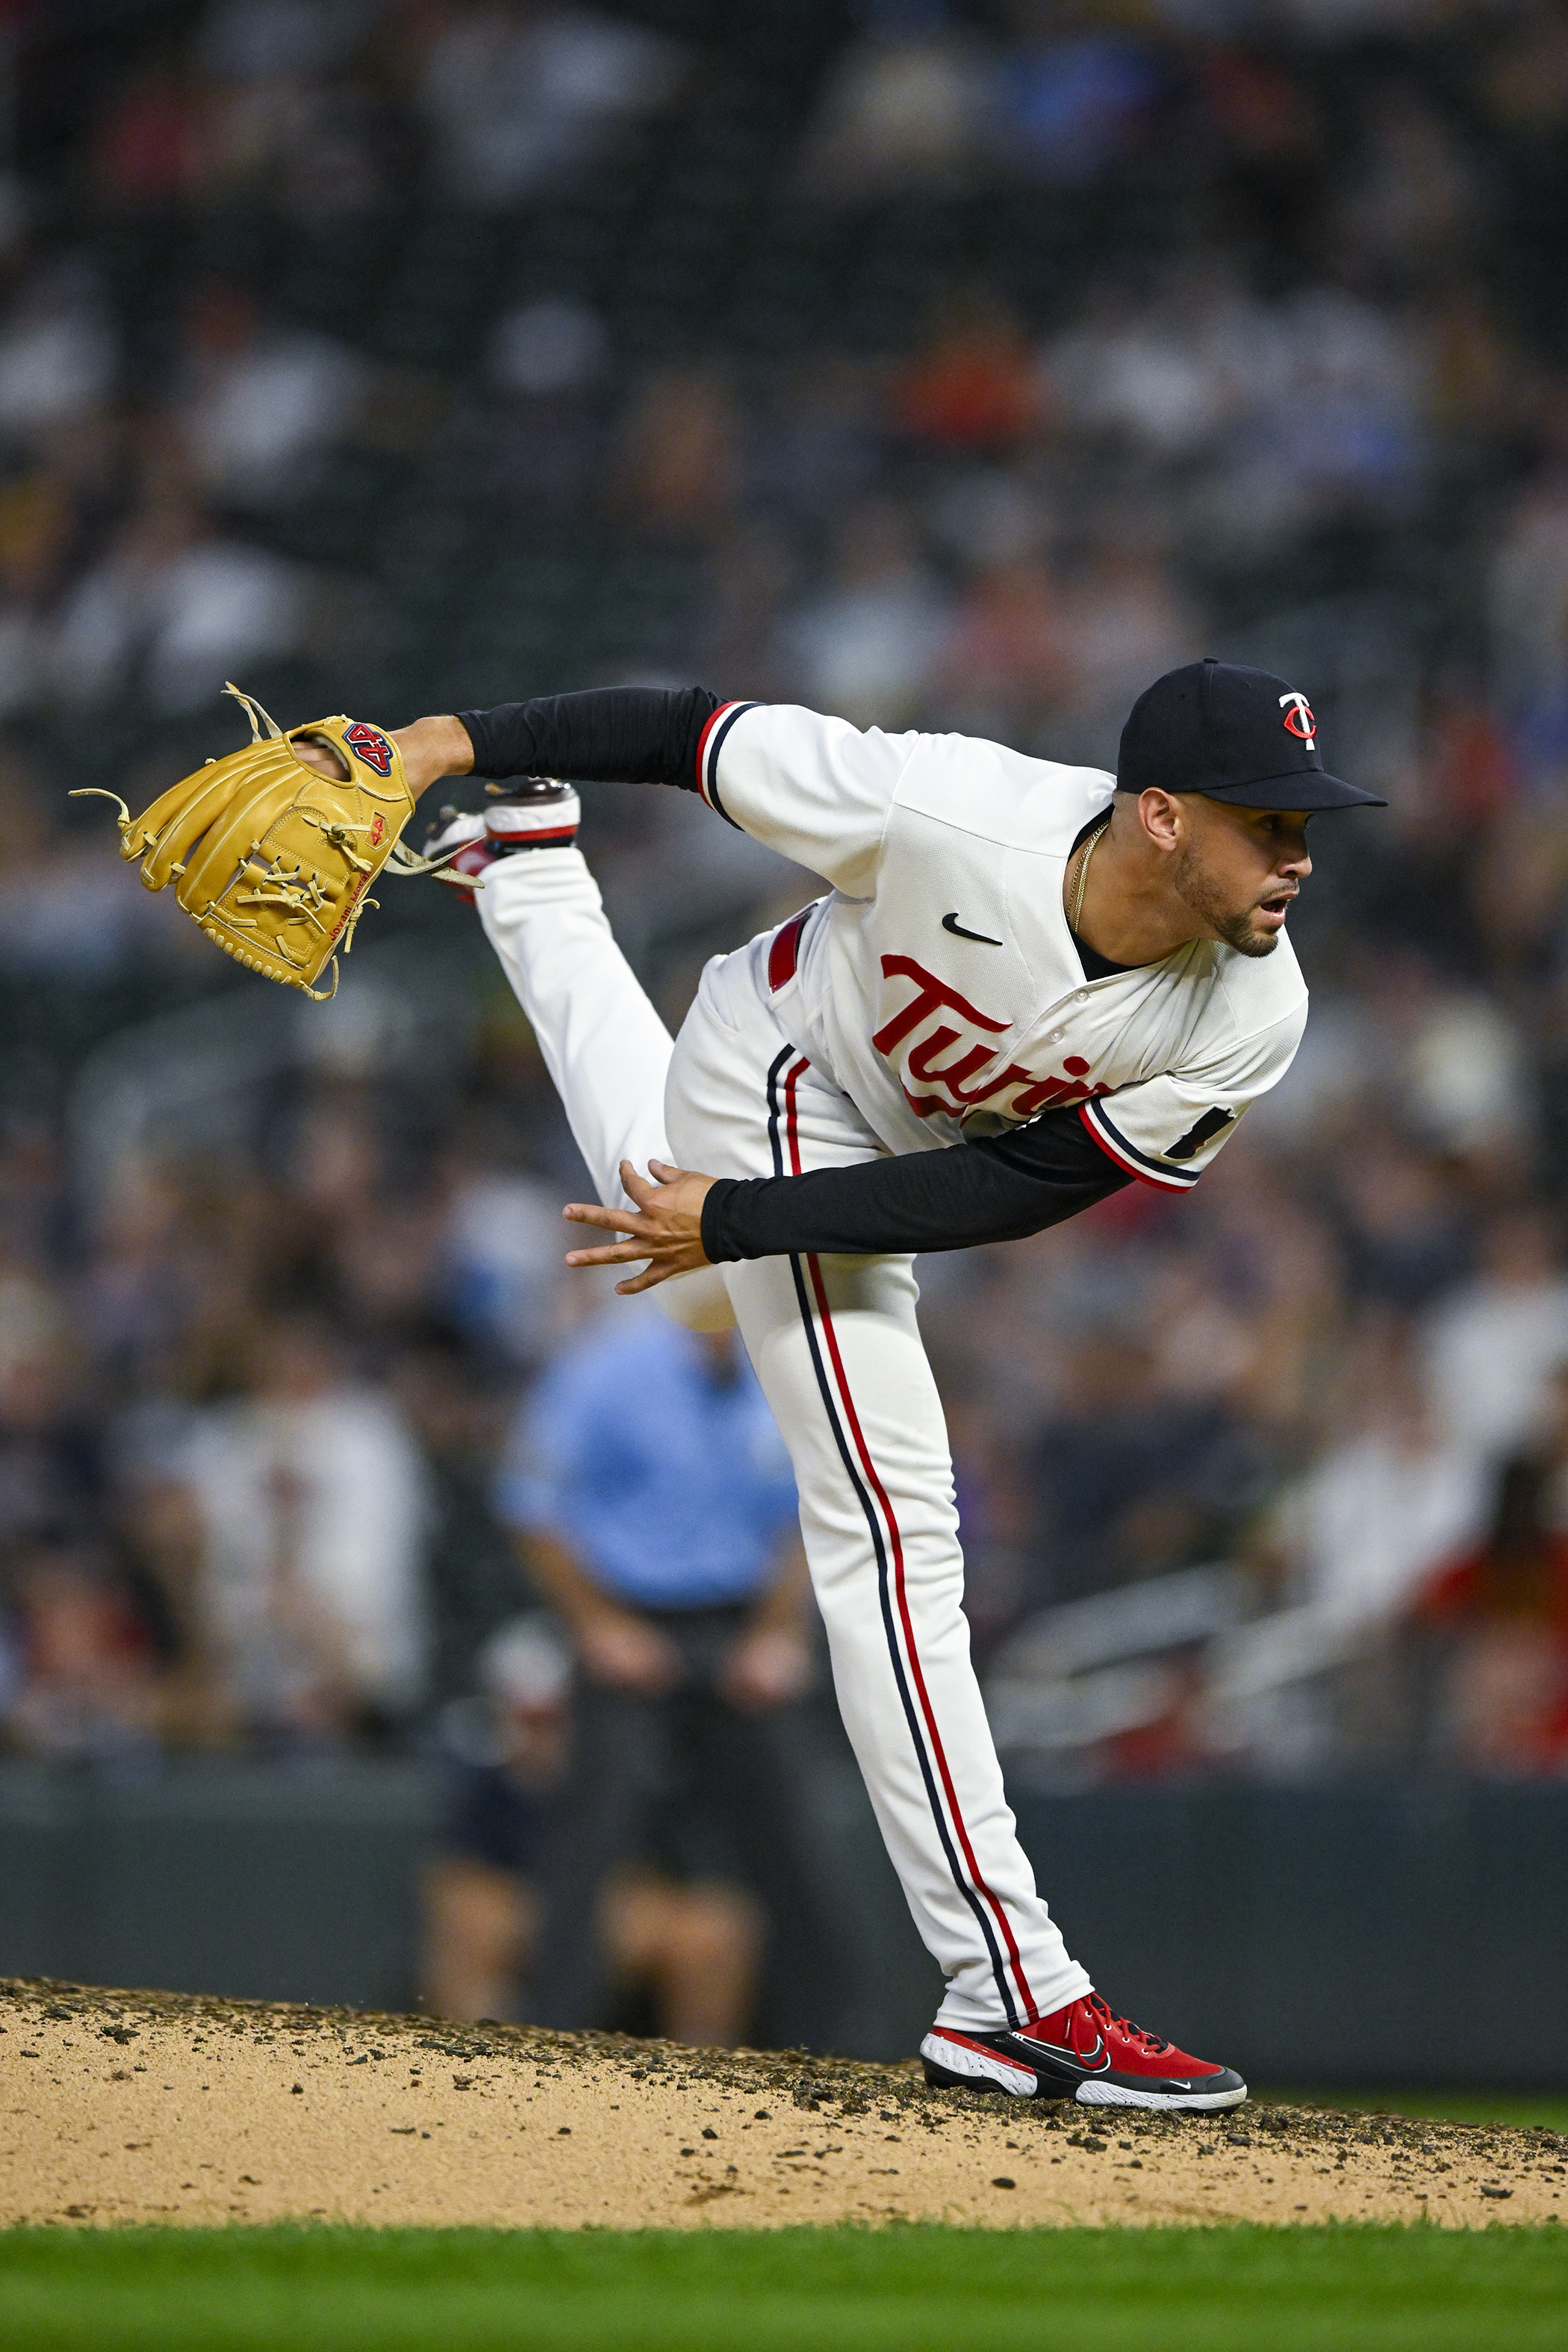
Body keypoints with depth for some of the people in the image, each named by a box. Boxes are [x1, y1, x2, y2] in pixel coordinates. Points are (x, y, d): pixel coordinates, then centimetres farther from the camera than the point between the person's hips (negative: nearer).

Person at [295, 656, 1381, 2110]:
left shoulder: (1250, 1020, -29)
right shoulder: (952, 814, -39)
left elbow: (1028, 1187, -23)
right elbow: (701, 737, -25)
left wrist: (745, 1223, -27)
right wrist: (466, 741, -24)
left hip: (890, 1145, 6)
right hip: (789, 1084, -6)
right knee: (894, 1525, -14)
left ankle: (533, 872, 61)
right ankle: (1007, 1989, -17)